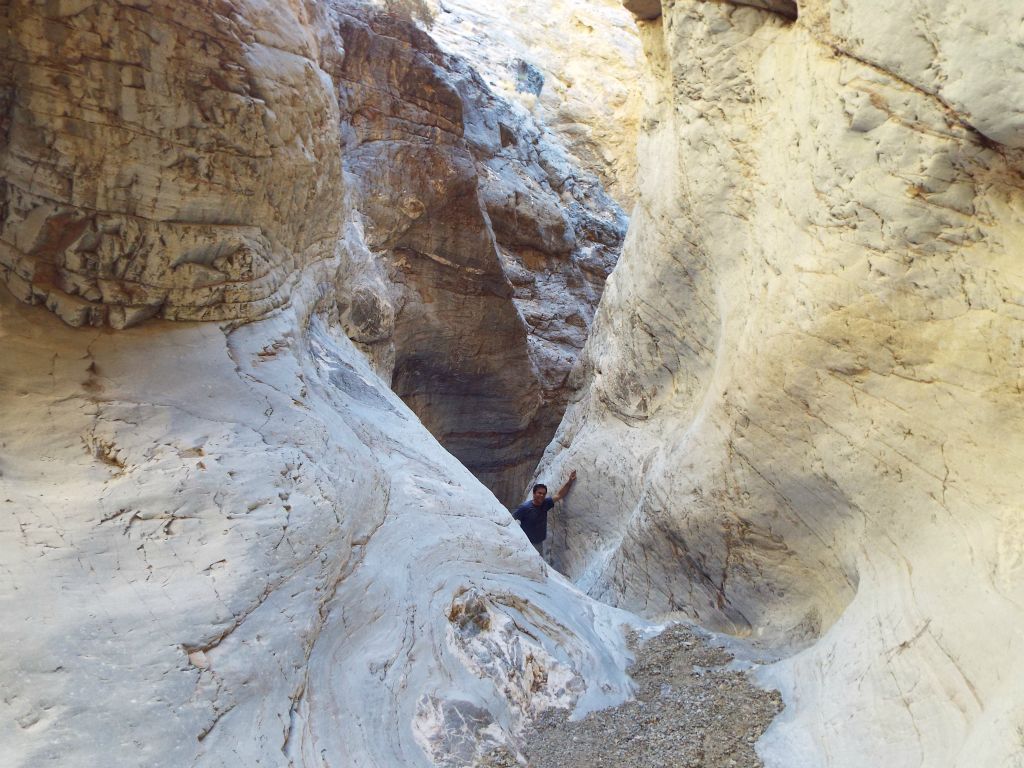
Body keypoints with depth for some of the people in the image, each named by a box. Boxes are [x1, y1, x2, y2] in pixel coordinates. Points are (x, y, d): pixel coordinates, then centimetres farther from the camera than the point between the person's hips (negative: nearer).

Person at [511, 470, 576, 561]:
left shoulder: (545, 504, -4)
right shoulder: (524, 507, -18)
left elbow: (559, 495, 3)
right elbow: (511, 520, -14)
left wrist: (569, 481, -5)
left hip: (541, 543, 5)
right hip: (527, 544, -5)